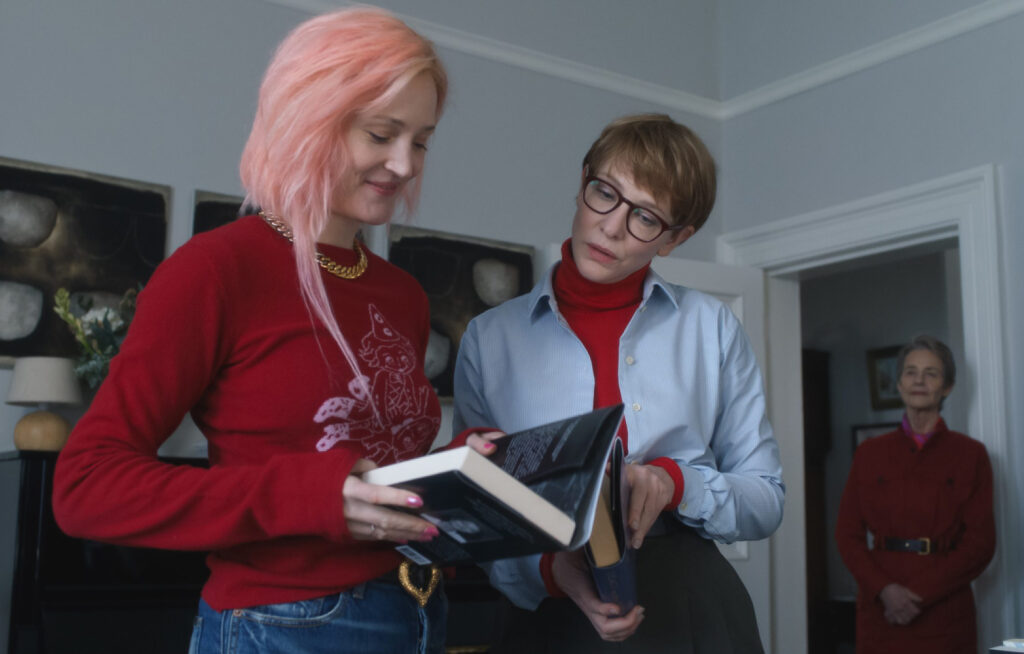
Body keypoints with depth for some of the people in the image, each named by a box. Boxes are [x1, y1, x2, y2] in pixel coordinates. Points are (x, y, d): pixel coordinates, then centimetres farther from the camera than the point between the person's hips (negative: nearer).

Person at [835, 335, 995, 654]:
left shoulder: (970, 454, 3)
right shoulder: (869, 453, 7)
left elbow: (980, 543, -2)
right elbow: (848, 535, 4)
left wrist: (920, 594, -11)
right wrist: (884, 589, -11)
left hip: (945, 615, -1)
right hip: (881, 612, 1)